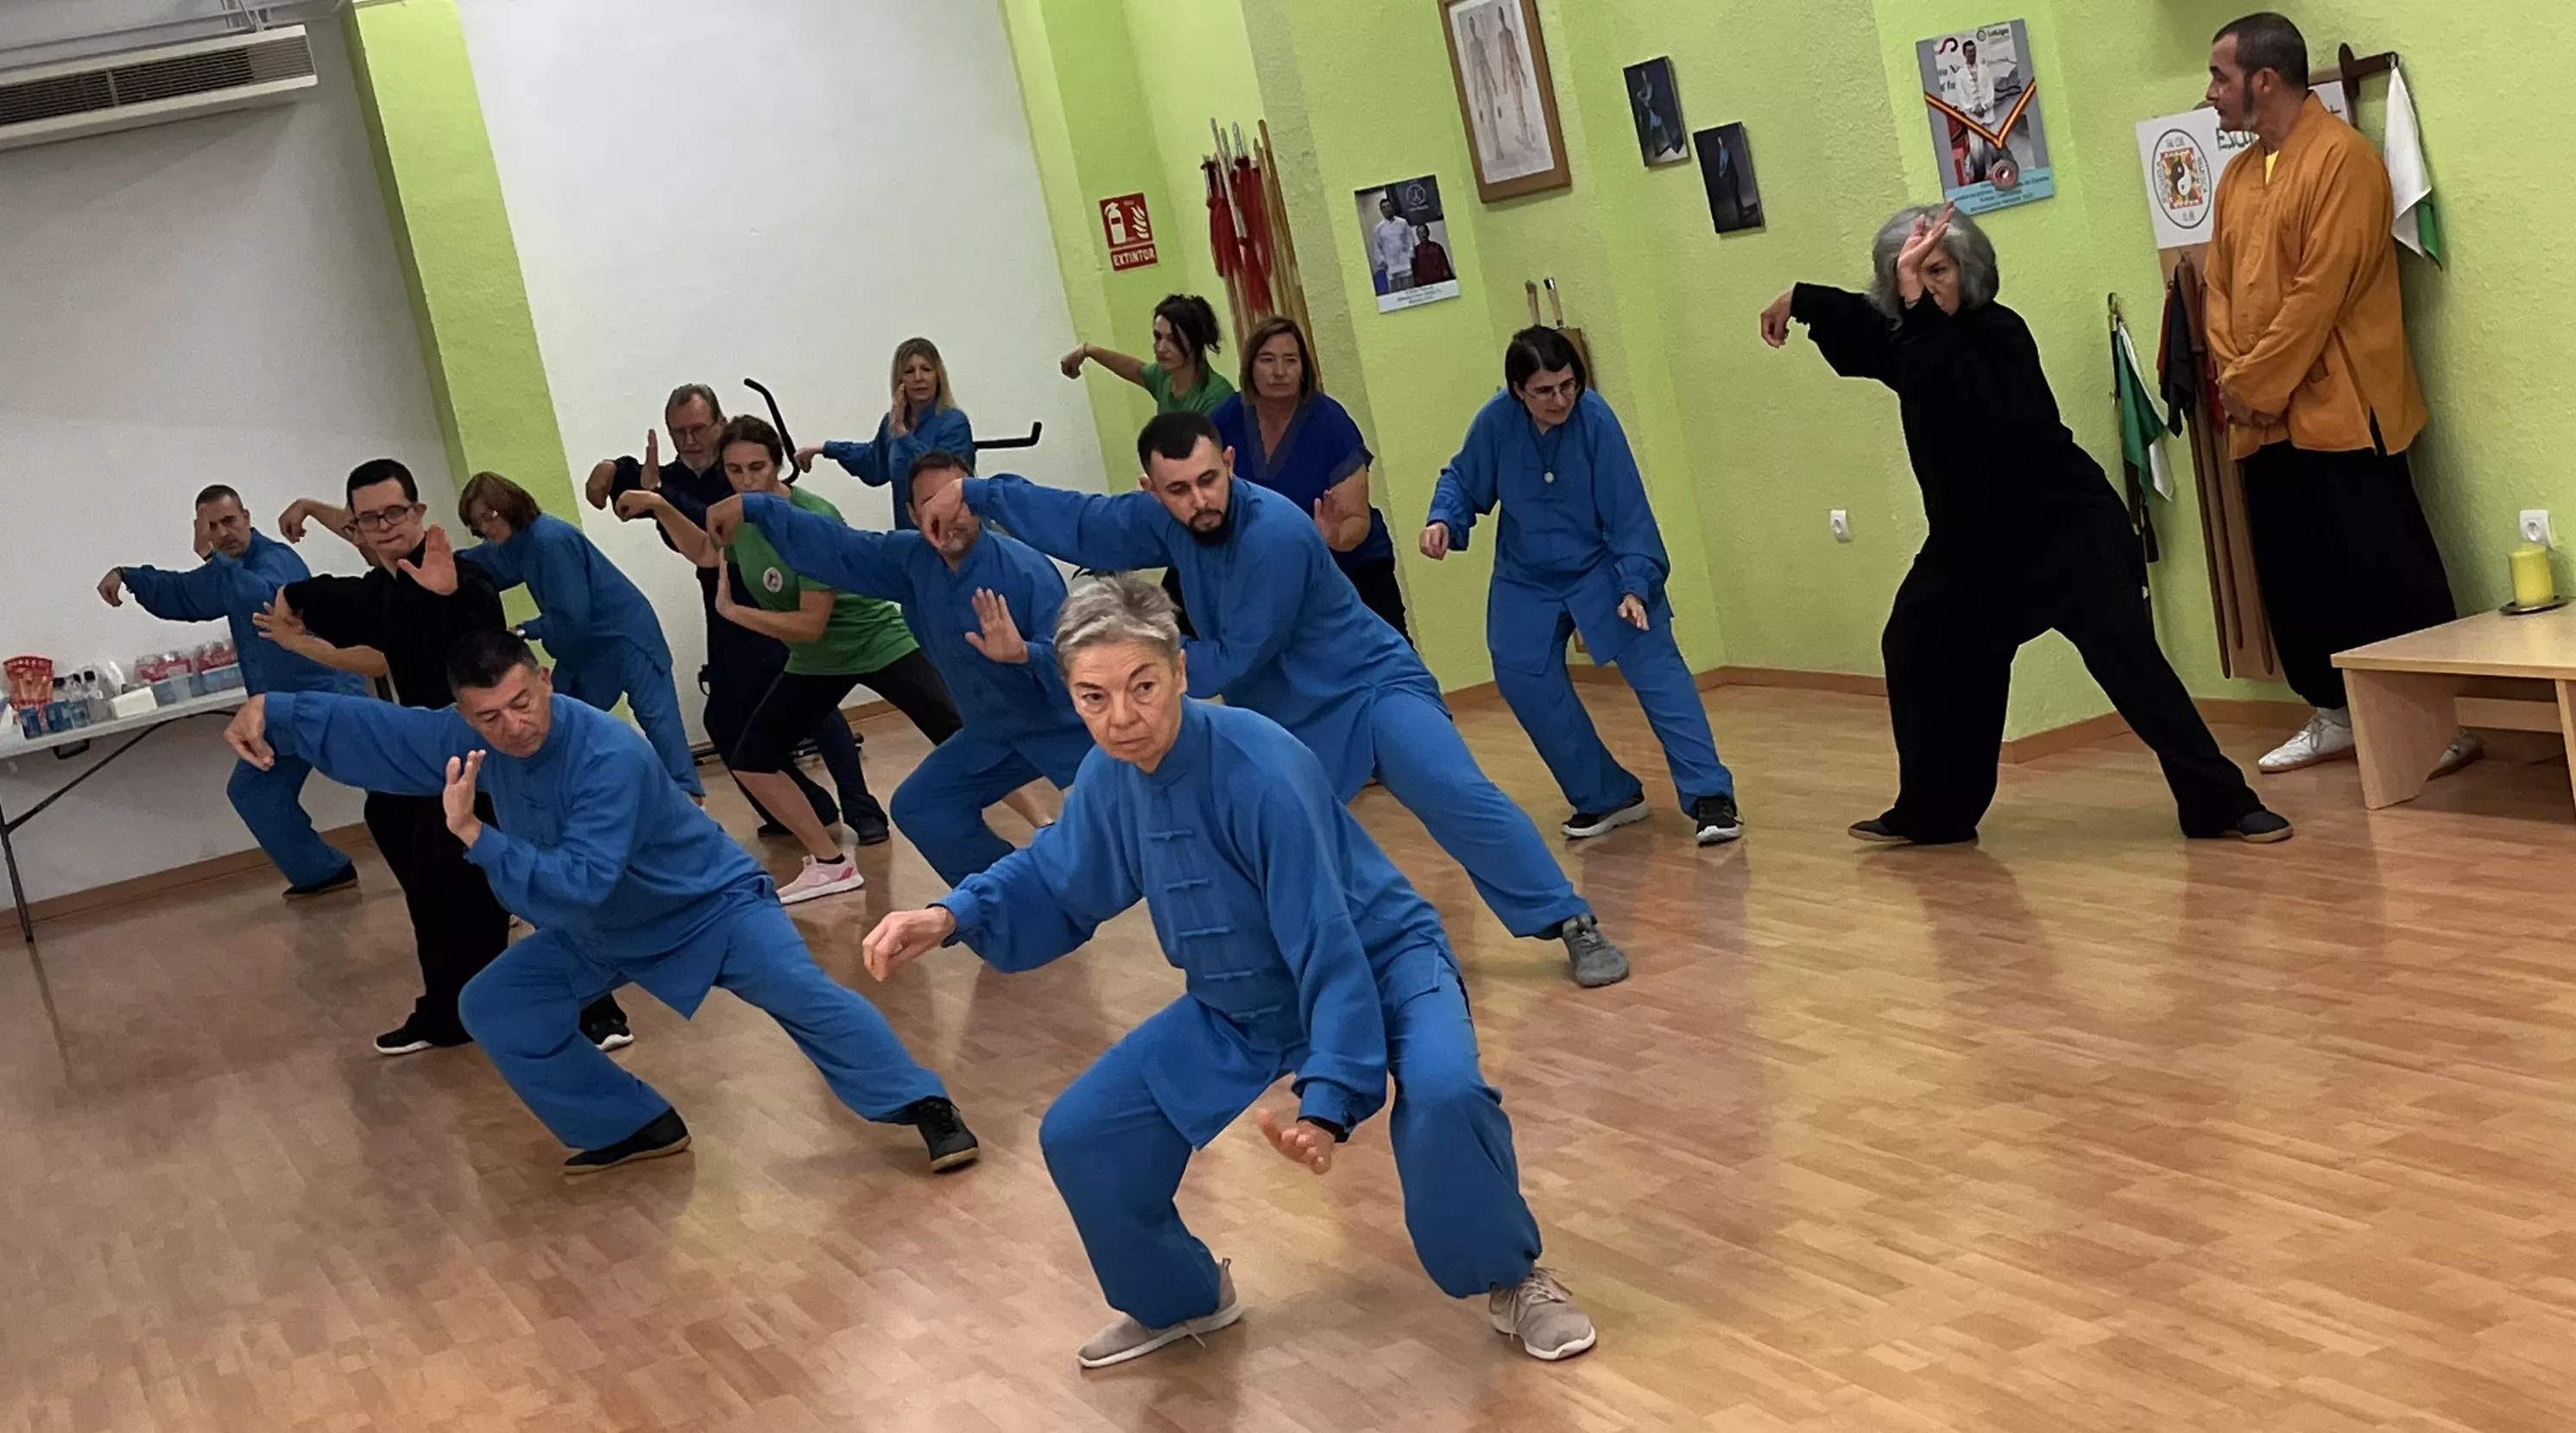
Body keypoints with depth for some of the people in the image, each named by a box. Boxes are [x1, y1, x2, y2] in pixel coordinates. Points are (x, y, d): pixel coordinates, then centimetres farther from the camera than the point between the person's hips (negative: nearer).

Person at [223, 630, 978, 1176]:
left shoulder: (609, 755, -37)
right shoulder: (470, 738, -14)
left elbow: (578, 885, -42)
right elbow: (370, 729, 0)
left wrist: (474, 834, -48)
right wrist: (272, 711, -7)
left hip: (706, 905, -7)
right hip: (597, 931, 8)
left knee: (801, 993, -26)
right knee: (492, 1010, 2)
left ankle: (928, 1111, -20)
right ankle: (637, 1126, 9)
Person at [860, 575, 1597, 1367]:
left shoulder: (1263, 771, -33)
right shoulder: (1108, 776, -12)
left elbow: (1331, 952, -32)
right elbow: (1052, 884, 5)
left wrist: (1329, 1097, -40)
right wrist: (953, 916, -13)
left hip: (1379, 965, -6)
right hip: (1239, 1008, 7)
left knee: (1443, 1094, -37)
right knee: (1077, 1137, 0)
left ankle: (1514, 1282, -7)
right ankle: (1181, 1299, 27)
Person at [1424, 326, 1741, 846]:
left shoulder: (1595, 419, -23)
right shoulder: (1496, 422, -17)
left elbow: (1628, 513, -20)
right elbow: (1463, 481, 0)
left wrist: (1634, 586, -26)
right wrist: (1443, 520, -20)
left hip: (1603, 570, -3)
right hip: (1527, 582, 3)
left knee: (1656, 668, -14)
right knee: (1525, 681, -2)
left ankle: (1710, 797, -16)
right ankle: (1605, 797, 13)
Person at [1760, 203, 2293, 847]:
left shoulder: (1999, 332, -19)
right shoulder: (1911, 335, 3)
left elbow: (1964, 401, -37)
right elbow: (1855, 325, 22)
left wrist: (1920, 305, -38)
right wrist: (1799, 300, 7)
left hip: (2065, 528, -8)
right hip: (1972, 535, 8)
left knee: (2127, 657, -15)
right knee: (1915, 648, 9)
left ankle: (2222, 803, -8)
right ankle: (1932, 811, 22)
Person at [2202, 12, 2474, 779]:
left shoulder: (2341, 156, -10)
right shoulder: (2237, 176, 14)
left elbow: (2319, 292, -17)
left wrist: (2257, 385, -15)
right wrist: (2234, 382, -4)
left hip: (2338, 409, -8)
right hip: (2263, 421, 8)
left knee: (2385, 573, -4)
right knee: (2289, 576, 11)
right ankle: (2334, 716, 24)